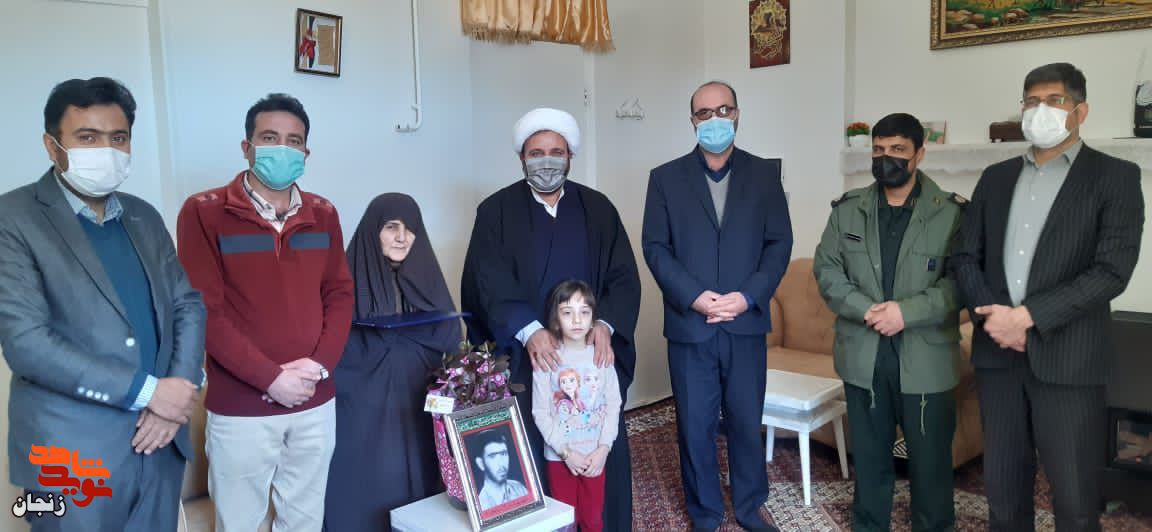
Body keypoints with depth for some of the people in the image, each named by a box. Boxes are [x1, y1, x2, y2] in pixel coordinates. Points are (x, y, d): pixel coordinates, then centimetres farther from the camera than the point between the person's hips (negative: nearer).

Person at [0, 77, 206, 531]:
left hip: (160, 440, 5)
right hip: (73, 456, -5)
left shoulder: (144, 217, 9)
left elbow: (189, 304, 9)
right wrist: (148, 391, -17)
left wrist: (181, 389, -8)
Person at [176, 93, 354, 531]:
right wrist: (270, 378, -15)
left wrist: (320, 364, -9)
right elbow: (204, 310, -12)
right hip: (240, 406, -4)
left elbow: (340, 294, 7)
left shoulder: (322, 215, 7)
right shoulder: (204, 212, -7)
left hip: (316, 401, 4)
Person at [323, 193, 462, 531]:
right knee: (362, 494, 0)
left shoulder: (425, 275, 9)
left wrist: (395, 330, -13)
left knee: (414, 488, 8)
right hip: (362, 409, -3)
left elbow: (450, 336, 2)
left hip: (415, 409, 4)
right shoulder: (350, 276, -4)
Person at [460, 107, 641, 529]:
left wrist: (605, 325, -16)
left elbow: (624, 277, 2)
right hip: (524, 356, -2)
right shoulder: (496, 211, 2)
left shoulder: (598, 208, 8)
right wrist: (529, 331, -24)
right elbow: (491, 284, -9)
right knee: (531, 454, 1)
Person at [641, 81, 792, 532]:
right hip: (689, 324, -1)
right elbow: (656, 247, -2)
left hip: (747, 323, 1)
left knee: (746, 421, 11)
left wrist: (748, 297, -12)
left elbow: (779, 243, 2)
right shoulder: (666, 178, 3)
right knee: (695, 425, 7)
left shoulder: (765, 174, 6)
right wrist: (694, 296, -14)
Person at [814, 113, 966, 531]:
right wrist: (866, 310, -12)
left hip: (926, 357, -2)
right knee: (869, 455, 16)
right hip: (862, 354, 2)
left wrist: (906, 311, -20)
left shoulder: (952, 212, -4)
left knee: (930, 458, 10)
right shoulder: (847, 210, 5)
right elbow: (826, 267, 2)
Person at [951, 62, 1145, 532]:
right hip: (997, 354, 4)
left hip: (1067, 358, -4)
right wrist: (991, 315, -9)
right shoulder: (996, 177, 12)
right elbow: (965, 256, 8)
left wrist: (1027, 316, -17)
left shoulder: (1115, 177, -1)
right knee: (1003, 489, 14)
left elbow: (1112, 270, -11)